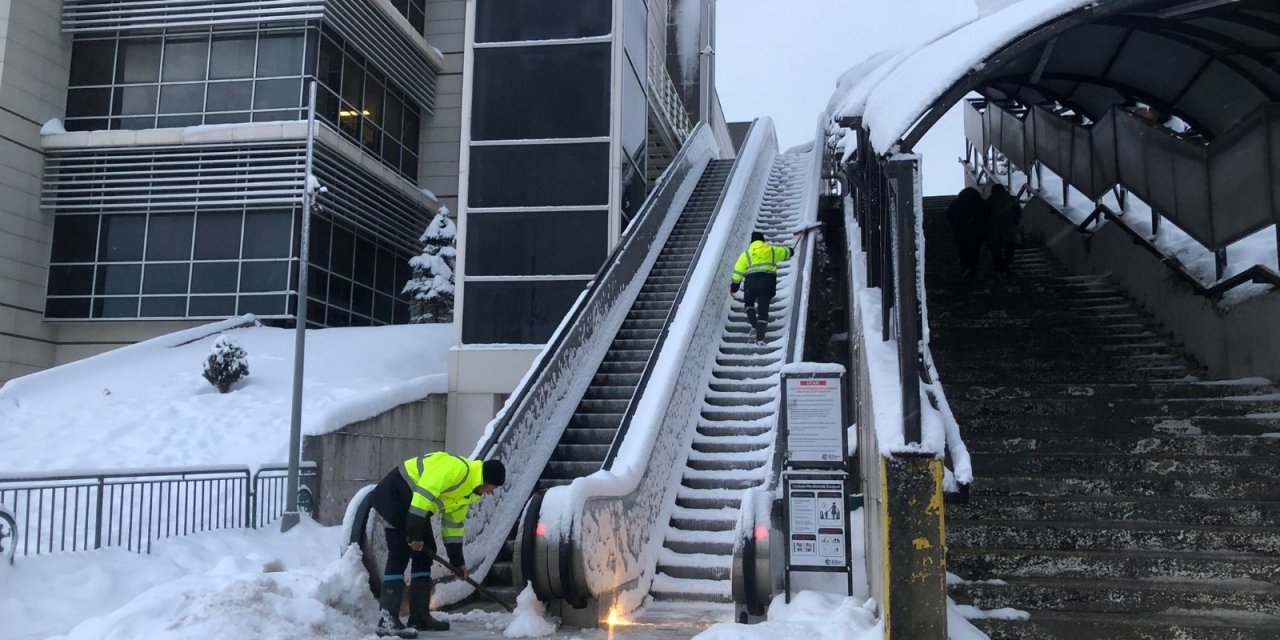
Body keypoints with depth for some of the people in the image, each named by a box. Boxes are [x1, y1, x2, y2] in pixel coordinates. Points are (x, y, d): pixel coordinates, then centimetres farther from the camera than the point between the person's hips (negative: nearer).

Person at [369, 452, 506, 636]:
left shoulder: (469, 491, 8)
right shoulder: (457, 469, -24)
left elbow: (453, 523, 16)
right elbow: (423, 494, -30)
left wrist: (457, 560, 16)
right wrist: (415, 534, -27)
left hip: (414, 503, 10)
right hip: (394, 495, -10)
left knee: (425, 554, 8)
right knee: (400, 555, -14)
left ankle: (420, 616, 13)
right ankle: (387, 620, -14)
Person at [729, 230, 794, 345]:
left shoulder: (746, 254, 8)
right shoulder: (772, 250, 14)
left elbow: (738, 271, 3)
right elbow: (785, 252, 30)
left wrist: (734, 286, 6)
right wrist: (790, 251, 54)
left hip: (751, 282, -1)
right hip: (768, 283, 1)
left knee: (749, 304, 23)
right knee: (763, 309, 3)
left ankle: (754, 324, 0)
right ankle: (760, 337, -3)